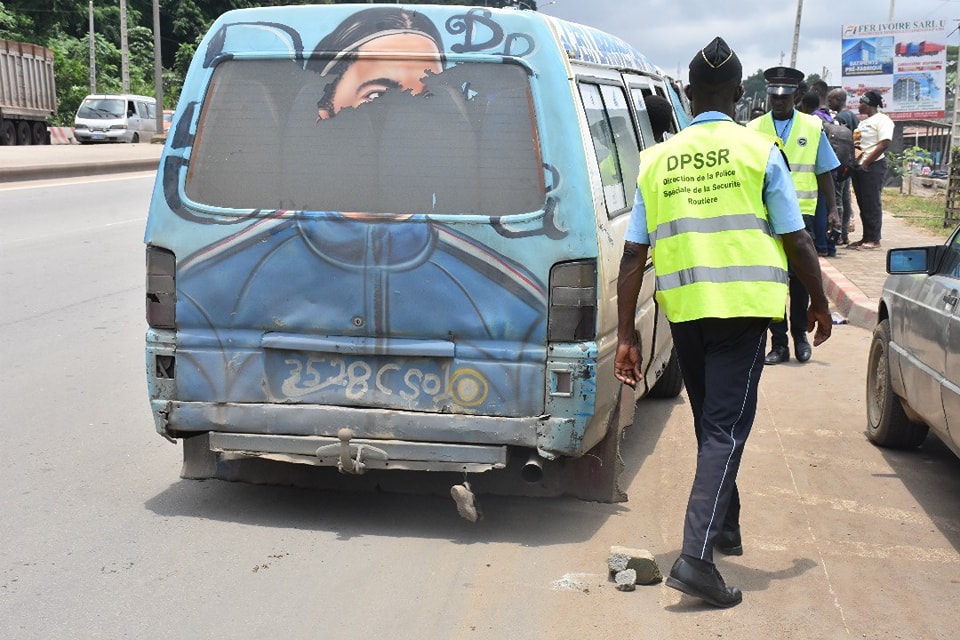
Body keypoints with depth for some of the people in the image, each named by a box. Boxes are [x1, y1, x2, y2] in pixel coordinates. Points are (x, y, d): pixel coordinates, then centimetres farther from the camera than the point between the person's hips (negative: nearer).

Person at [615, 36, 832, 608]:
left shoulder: (657, 159, 6)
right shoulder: (759, 151, -2)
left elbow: (634, 256, 3)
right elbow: (797, 240, 0)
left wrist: (626, 335, 7)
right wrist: (819, 303, 15)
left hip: (684, 309, 4)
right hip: (744, 305, -3)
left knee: (712, 423, 22)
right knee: (726, 428, -3)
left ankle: (725, 527, 37)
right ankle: (696, 556, -14)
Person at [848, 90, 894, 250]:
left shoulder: (882, 120, -7)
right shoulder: (863, 122, 21)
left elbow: (884, 144, -17)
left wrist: (866, 163, -17)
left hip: (873, 166, -9)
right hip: (859, 166, 9)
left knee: (872, 204, -7)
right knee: (863, 204, 10)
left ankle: (874, 240, -4)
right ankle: (866, 238, 15)